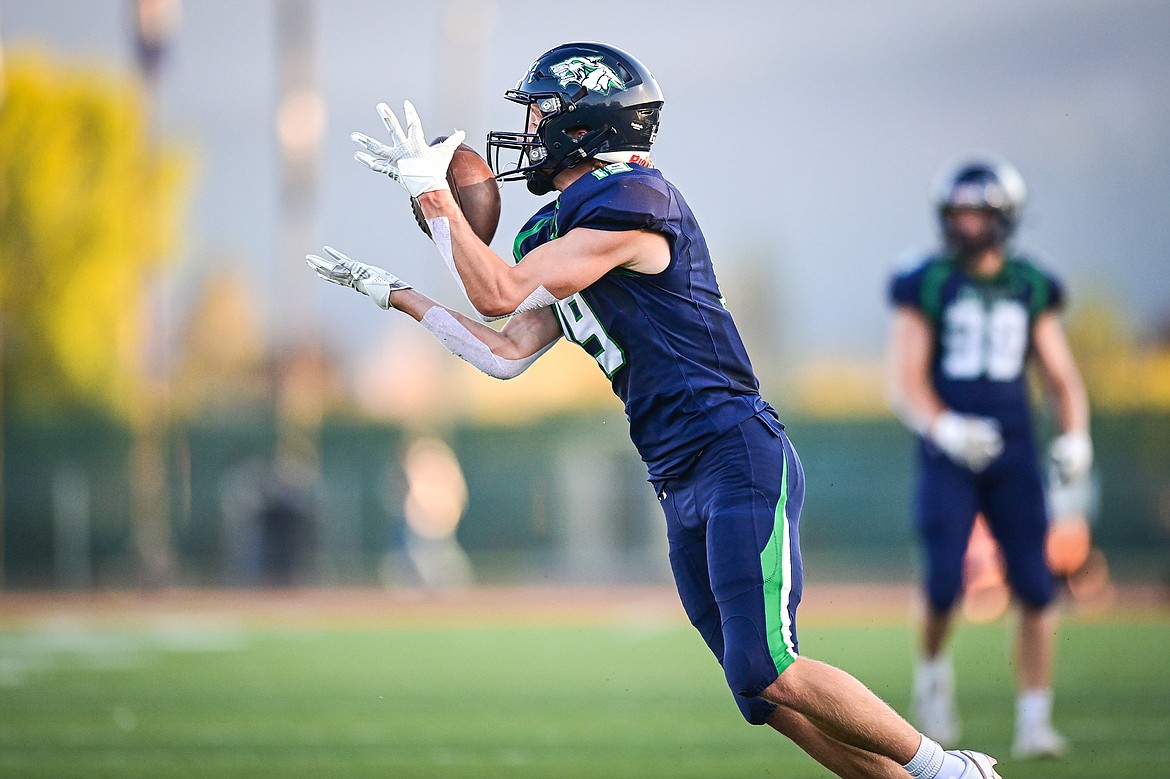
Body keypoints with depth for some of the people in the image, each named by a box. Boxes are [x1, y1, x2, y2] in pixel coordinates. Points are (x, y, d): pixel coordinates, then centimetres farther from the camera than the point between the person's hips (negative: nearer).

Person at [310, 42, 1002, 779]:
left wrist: (431, 189, -9)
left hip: (740, 460, -9)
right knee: (761, 690, 5)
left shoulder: (631, 201, -14)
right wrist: (392, 292, 17)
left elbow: (499, 294, -16)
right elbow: (505, 354, 18)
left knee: (765, 674, -15)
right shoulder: (562, 232, 15)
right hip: (681, 484, 9)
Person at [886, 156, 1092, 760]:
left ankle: (1034, 720, 3)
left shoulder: (1031, 289, 6)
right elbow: (906, 386, -7)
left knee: (1034, 589, -5)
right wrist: (945, 427, -26)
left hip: (1012, 456, 2)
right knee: (943, 585, -11)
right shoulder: (926, 287, -2)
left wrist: (1075, 437, -6)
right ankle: (932, 669, 20)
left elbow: (1061, 377, 12)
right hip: (947, 456, -2)